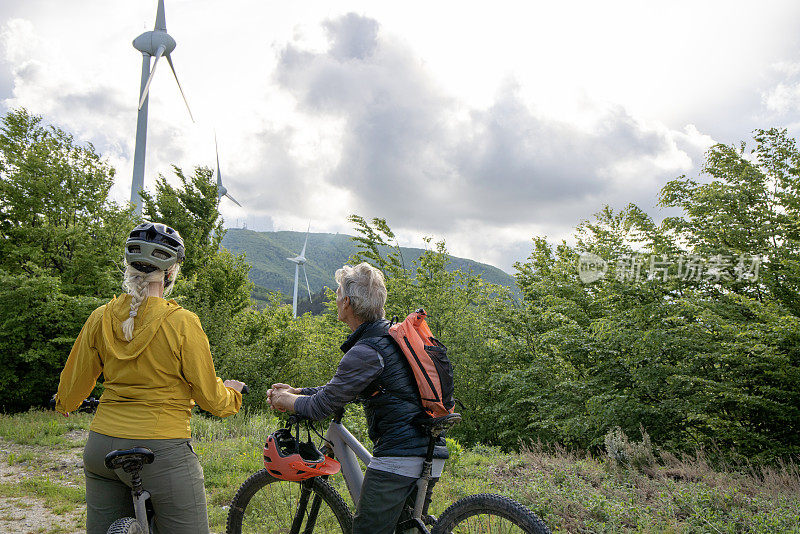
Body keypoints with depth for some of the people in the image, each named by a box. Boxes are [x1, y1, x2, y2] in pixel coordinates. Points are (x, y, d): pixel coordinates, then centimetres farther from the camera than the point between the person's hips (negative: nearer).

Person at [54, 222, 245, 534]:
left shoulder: (101, 318, 0)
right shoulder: (182, 323, -14)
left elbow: (72, 387, 11)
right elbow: (211, 399, -7)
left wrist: (64, 404, 34)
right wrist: (232, 392, 16)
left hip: (101, 447, 6)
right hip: (162, 452, -5)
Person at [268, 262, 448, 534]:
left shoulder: (365, 352, -17)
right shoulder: (393, 334, 14)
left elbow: (322, 406, -9)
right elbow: (344, 387, 22)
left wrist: (286, 401, 10)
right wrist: (296, 391, 20)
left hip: (398, 456, -10)